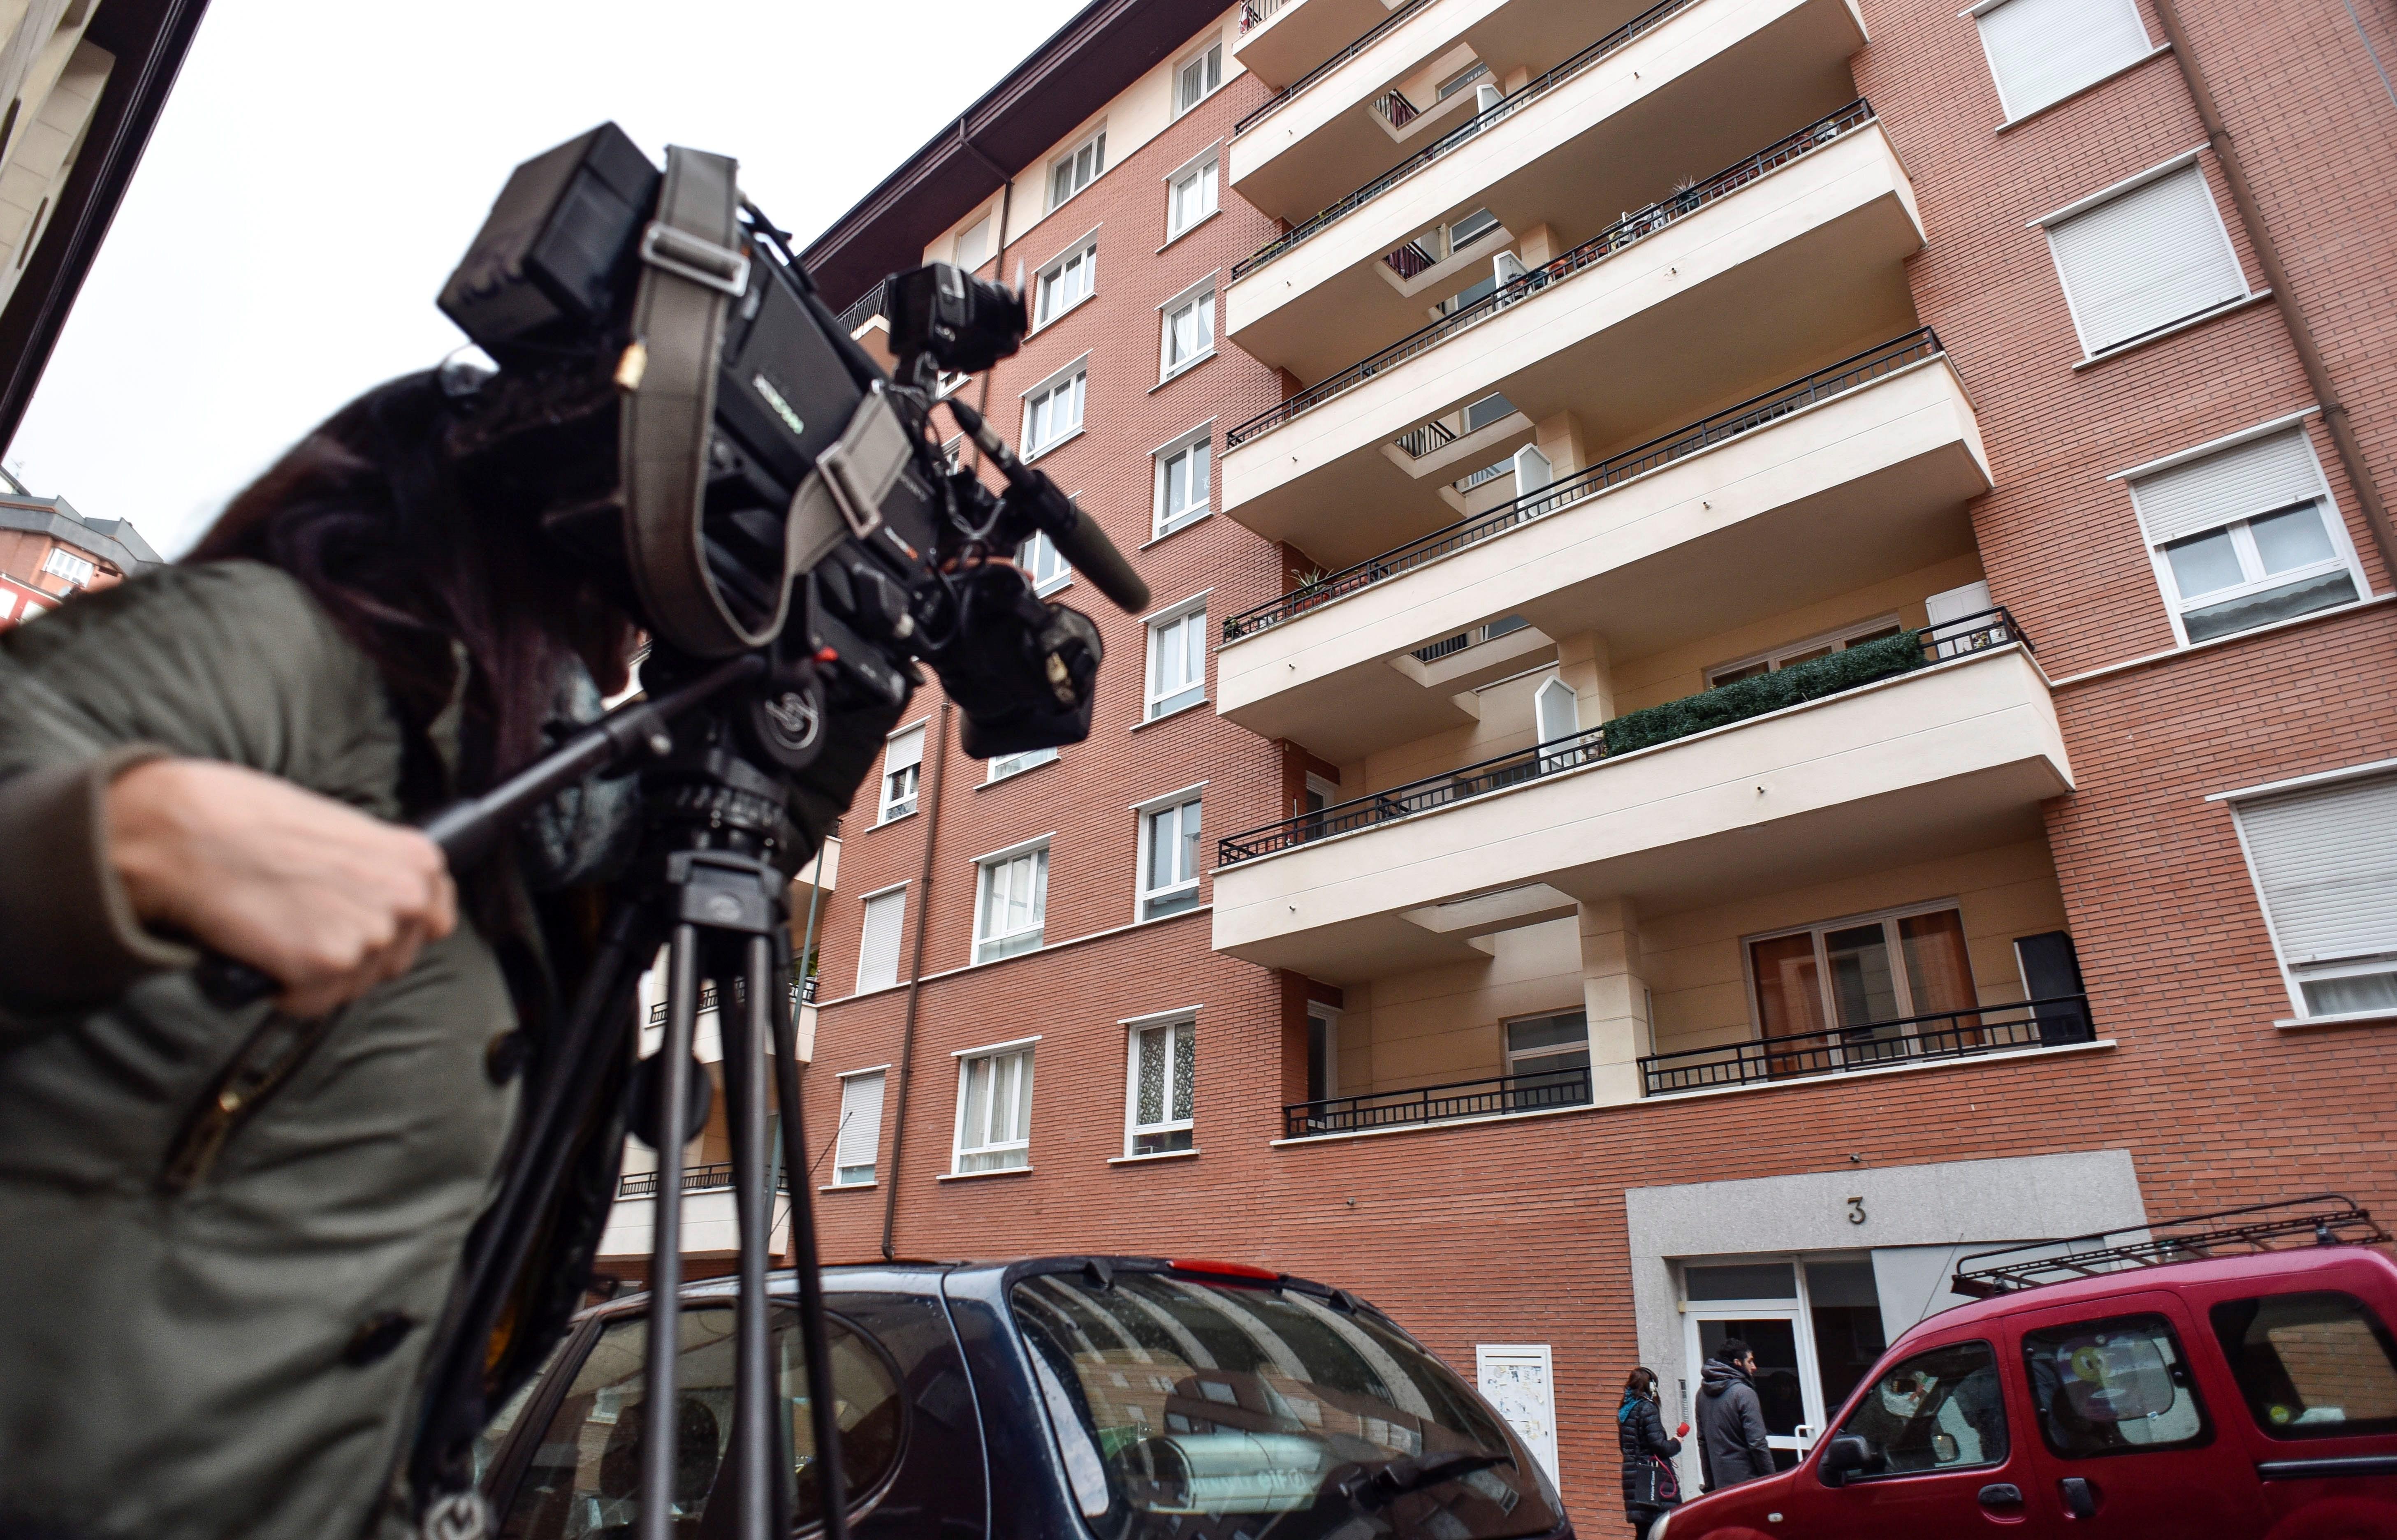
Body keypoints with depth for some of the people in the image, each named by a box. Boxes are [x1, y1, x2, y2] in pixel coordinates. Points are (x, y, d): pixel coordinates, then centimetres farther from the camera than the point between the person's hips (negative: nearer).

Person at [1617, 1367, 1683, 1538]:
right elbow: (1658, 1444, -17)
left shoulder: (1625, 1410, 14)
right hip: (1652, 1477, -8)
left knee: (1643, 1531, 11)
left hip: (1632, 1476, 8)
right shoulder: (1647, 1408, -11)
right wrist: (1676, 1444, 1)